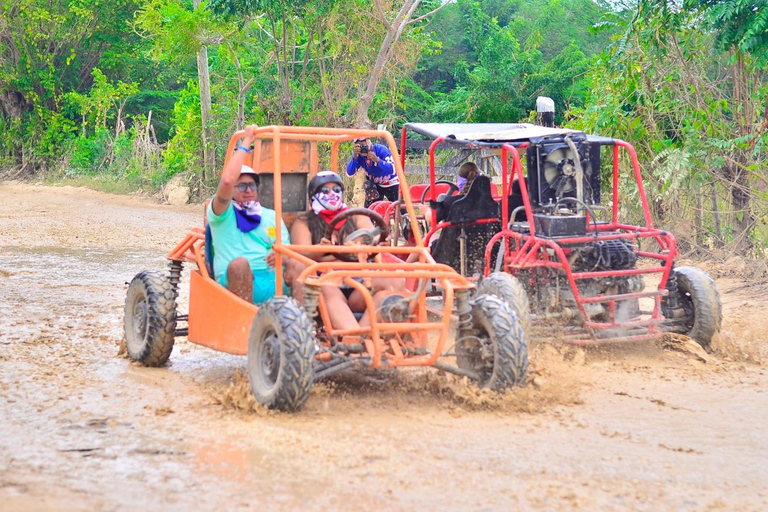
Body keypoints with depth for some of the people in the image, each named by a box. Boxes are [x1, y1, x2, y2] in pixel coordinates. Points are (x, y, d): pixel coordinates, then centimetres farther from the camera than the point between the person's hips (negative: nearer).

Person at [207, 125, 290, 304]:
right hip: (237, 283, -4)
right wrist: (246, 143, 0)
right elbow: (227, 180, -9)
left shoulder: (271, 216, 25)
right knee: (239, 262, -36)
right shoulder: (223, 214, 10)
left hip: (276, 284, 4)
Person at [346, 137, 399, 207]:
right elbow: (349, 173, -24)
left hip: (391, 185, -3)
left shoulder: (381, 149, -26)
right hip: (375, 186, 3)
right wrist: (355, 157, -39)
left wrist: (377, 160, -47)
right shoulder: (358, 155, -14)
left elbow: (392, 170, -35)